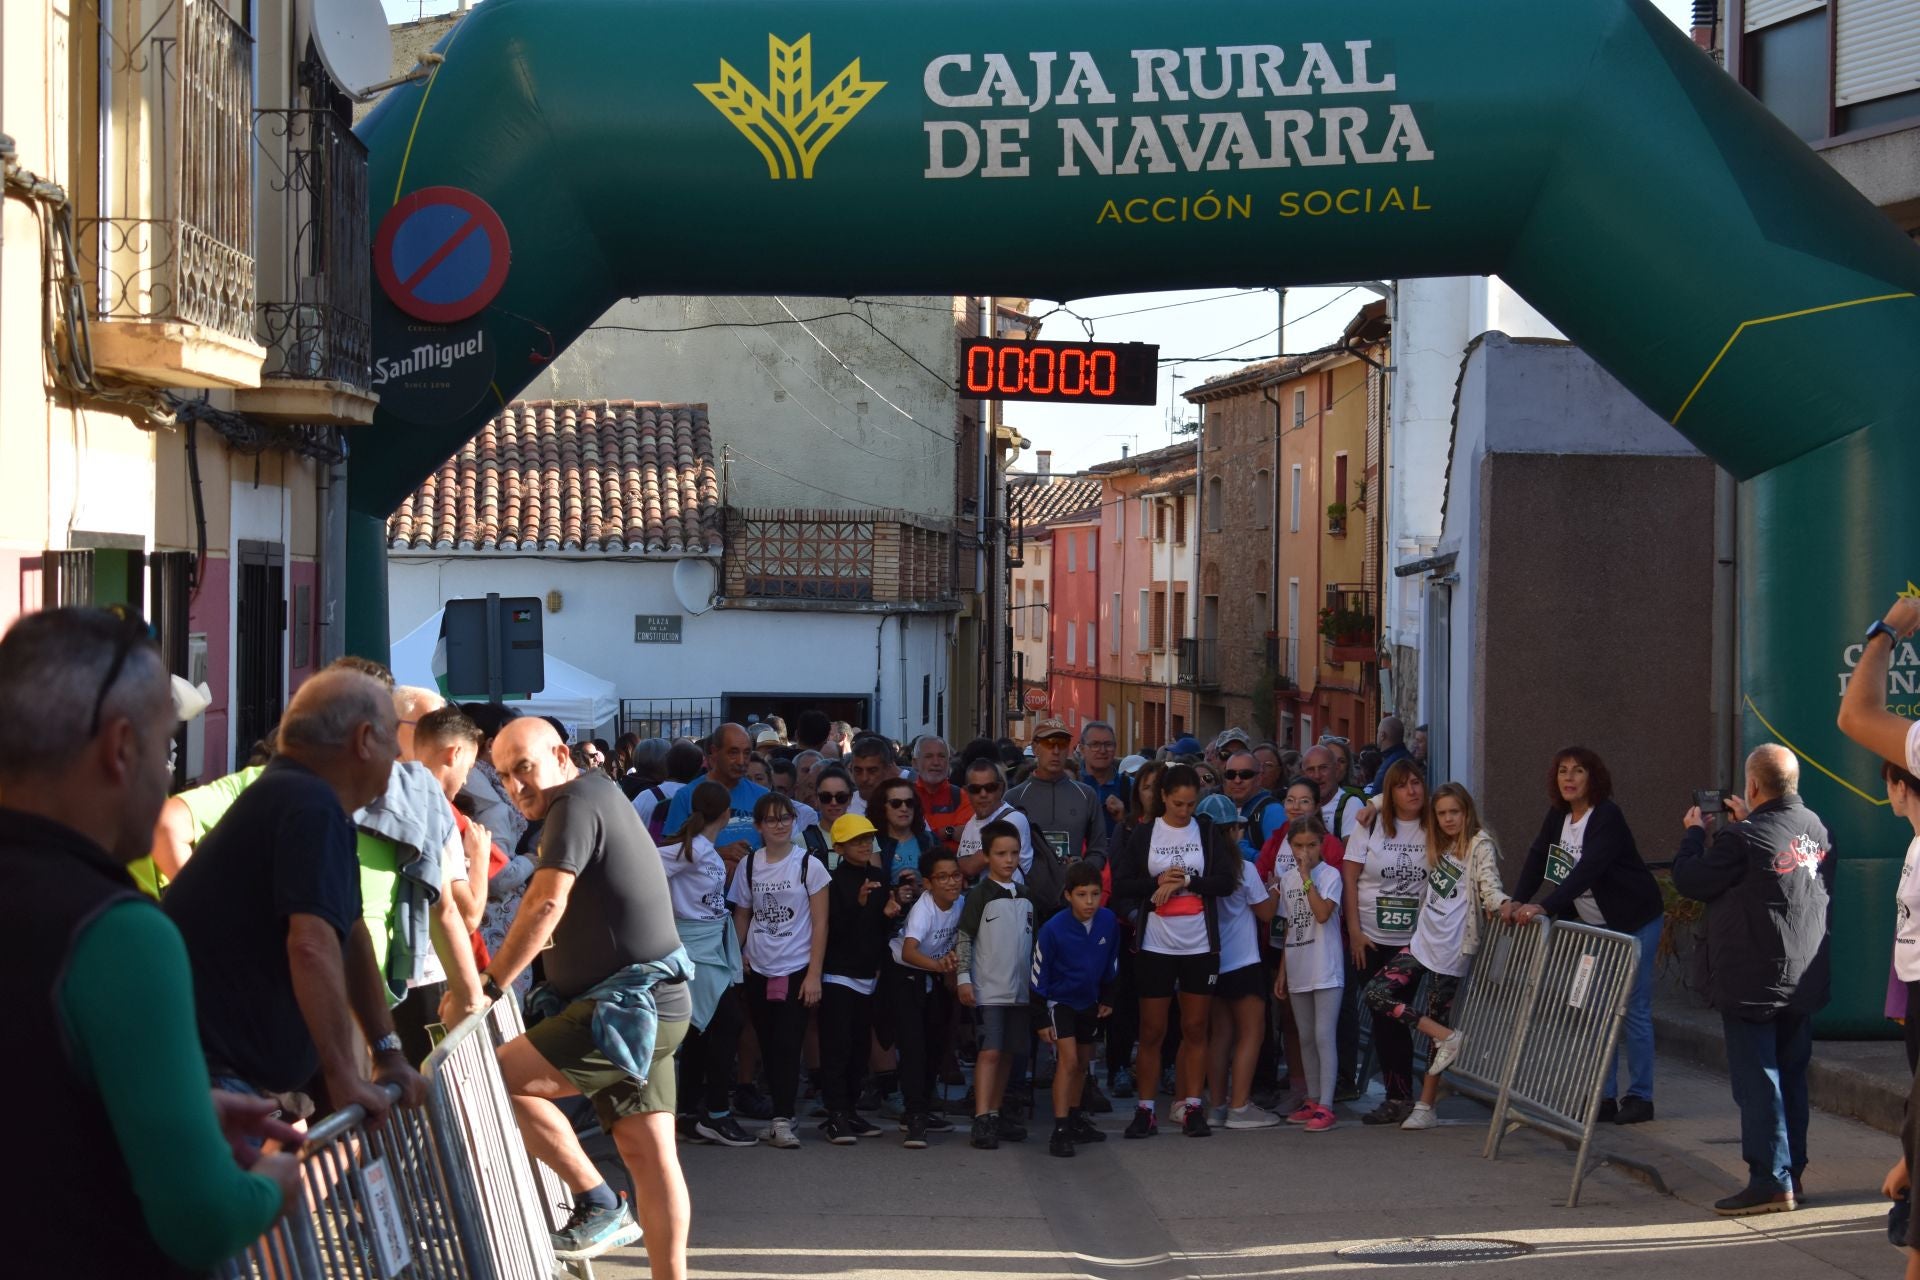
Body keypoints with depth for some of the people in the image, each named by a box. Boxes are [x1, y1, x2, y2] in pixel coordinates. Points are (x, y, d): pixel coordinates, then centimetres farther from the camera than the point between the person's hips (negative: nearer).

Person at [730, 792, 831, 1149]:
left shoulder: (809, 865, -4)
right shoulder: (749, 864, 6)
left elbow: (820, 923, -4)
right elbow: (742, 916, 13)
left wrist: (814, 973, -9)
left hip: (796, 970, -4)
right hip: (758, 971, 4)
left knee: (787, 1046, -10)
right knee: (768, 1048, 6)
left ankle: (782, 1121, -9)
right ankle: (781, 1118, 13)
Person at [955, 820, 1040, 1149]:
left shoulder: (1026, 897, 12)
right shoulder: (980, 894, -5)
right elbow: (963, 938, -7)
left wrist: (1037, 980, 20)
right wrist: (963, 978, -14)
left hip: (1019, 988, 6)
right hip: (988, 988, -6)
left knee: (1006, 1053, 10)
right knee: (989, 1051, -13)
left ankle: (995, 1115, 18)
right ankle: (982, 1119, -15)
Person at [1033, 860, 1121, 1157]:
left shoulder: (1109, 922, -14)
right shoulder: (1053, 929, -25)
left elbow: (1111, 963, 5)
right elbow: (1039, 977, -16)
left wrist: (1107, 998, 11)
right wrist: (1041, 1020, -13)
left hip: (1089, 1001, 5)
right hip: (1060, 1000, -5)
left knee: (1082, 1063, 17)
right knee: (1069, 1059, -17)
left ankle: (1075, 1119, 34)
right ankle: (1060, 1130, -17)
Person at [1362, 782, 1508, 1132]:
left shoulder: (1480, 846, -8)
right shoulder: (1439, 846, 14)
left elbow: (1489, 883, -22)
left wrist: (1504, 906, -43)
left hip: (1452, 949, -7)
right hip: (1423, 941, 7)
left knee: (1438, 1020, -2)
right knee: (1375, 993, -5)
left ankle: (1426, 1106, 3)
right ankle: (1447, 1037, -3)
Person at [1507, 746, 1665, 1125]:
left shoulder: (1608, 817, -22)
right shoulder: (1557, 816, 2)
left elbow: (1587, 870, -33)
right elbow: (1537, 860, -3)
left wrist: (1544, 907, -40)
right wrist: (1517, 901, -19)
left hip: (1635, 922, -7)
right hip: (1593, 925, 7)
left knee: (1632, 1009, -3)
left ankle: (1640, 1097, 4)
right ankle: (1603, 1096, 9)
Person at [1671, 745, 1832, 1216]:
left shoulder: (1741, 839, -20)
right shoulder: (1816, 829, 4)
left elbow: (1690, 880, -9)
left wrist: (1695, 833, 7)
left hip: (1753, 983, -7)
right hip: (1804, 980, 8)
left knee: (1757, 1082, -3)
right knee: (1791, 1078, 15)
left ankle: (1771, 1181, -3)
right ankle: (1792, 1172, 23)